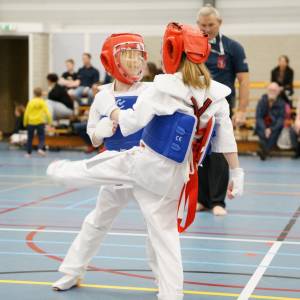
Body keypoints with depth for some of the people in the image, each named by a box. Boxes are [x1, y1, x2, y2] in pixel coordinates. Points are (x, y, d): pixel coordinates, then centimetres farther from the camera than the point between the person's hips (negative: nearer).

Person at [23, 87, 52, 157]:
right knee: (41, 138, 5)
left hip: (31, 122, 1)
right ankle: (40, 148, -20)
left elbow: (26, 113, -2)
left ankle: (29, 153, 15)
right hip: (40, 122, -1)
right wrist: (49, 121, 2)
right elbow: (47, 113, -6)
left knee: (30, 138, 12)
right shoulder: (43, 102, -1)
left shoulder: (31, 102, -2)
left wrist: (25, 123, 8)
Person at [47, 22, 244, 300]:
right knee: (166, 234, 14)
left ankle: (61, 170, 49)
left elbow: (130, 123, -16)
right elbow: (227, 138, 2)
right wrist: (237, 174, 9)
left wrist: (108, 108, 4)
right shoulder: (216, 93, -2)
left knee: (96, 167, 23)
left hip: (145, 163, -4)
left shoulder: (163, 87, -17)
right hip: (175, 176, 4)